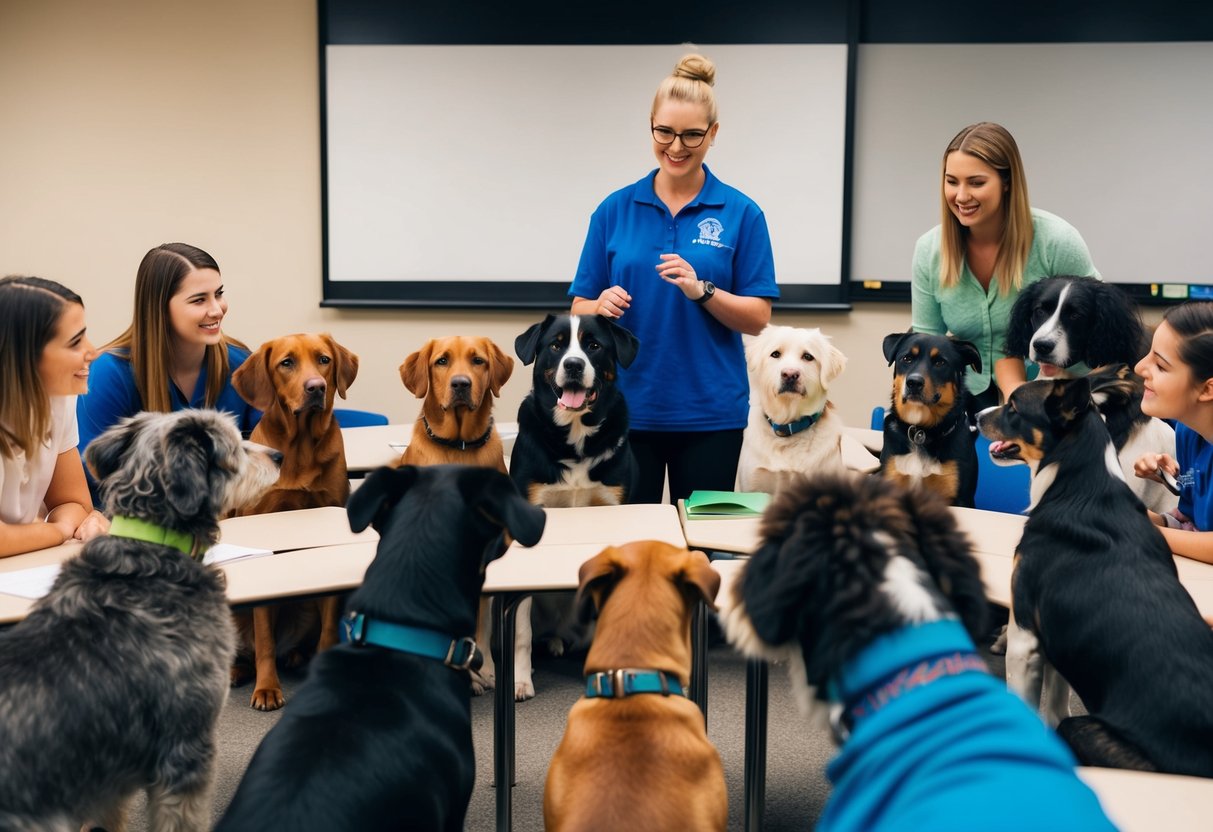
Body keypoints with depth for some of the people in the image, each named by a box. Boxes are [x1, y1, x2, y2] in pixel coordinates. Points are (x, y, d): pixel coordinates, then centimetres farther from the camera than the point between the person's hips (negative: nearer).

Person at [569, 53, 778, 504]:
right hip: (627, 407, 1)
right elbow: (580, 310, 5)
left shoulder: (741, 213, 0)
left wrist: (702, 291, -19)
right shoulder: (614, 210, 3)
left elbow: (757, 318, -2)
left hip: (710, 412, -1)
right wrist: (602, 307, -17)